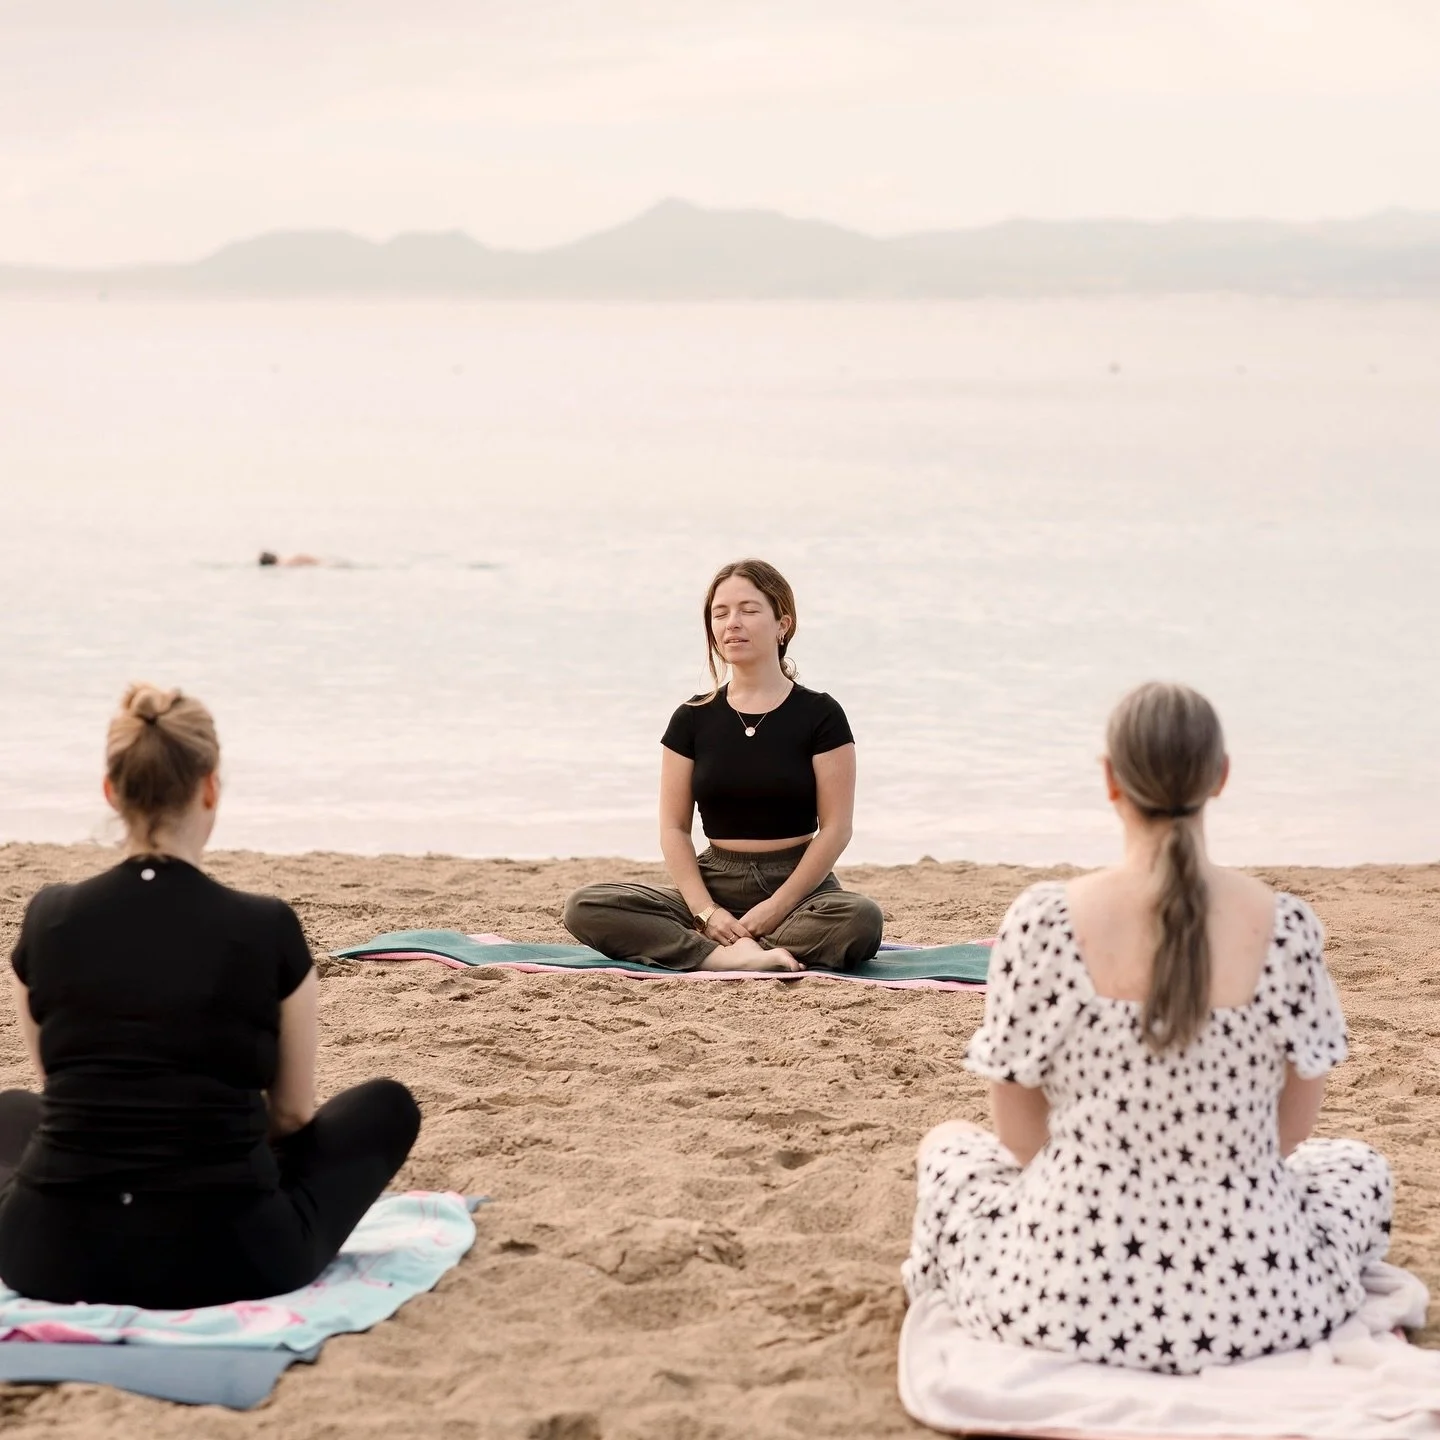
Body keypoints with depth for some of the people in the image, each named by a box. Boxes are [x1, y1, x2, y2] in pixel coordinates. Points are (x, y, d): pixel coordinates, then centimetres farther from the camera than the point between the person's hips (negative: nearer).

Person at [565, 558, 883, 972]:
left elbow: (835, 828, -6)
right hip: (715, 884, 3)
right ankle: (736, 957, -33)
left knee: (861, 919, -37)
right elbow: (674, 828, 3)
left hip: (797, 887, -2)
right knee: (584, 908, -21)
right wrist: (706, 911, -13)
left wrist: (775, 908, -16)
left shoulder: (819, 716, -2)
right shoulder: (693, 719, 6)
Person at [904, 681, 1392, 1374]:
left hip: (1067, 1302, -1)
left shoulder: (1042, 921, -15)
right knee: (1360, 1165, 35)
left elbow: (1018, 1130, -3)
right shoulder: (1287, 928, -11)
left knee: (949, 1146, 32)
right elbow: (1291, 1128, 2)